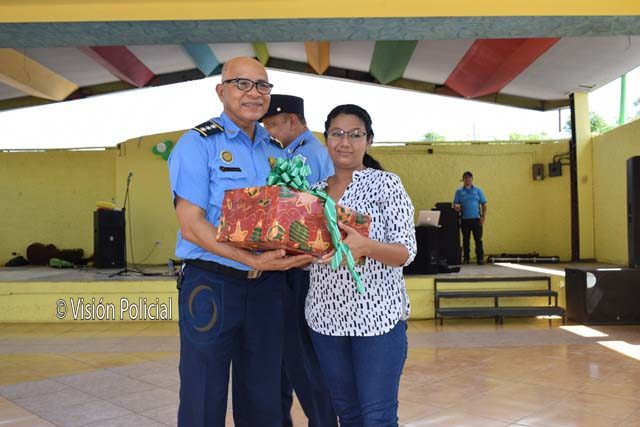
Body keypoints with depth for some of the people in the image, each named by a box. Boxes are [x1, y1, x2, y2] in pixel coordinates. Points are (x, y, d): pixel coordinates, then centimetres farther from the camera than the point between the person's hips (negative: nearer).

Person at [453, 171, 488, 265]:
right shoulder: (459, 191, 8)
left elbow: (484, 204, 7)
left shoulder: (478, 191, 8)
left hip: (476, 219, 0)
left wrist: (483, 216, -4)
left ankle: (480, 258, 3)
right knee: (466, 240, 6)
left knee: (478, 239, -1)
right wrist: (456, 207, -21)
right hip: (464, 219, 1)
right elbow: (455, 204, 3)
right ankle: (466, 258, 13)